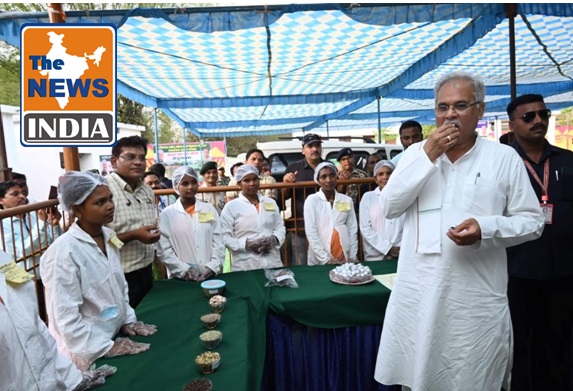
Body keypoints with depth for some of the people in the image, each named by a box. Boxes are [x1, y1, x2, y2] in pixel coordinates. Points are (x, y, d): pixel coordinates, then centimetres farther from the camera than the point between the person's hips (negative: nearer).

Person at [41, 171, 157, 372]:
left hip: (114, 335, 6)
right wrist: (106, 348, -18)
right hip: (87, 351, -6)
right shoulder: (64, 251, -24)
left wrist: (128, 319, 6)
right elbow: (65, 316, -22)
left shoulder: (109, 236, -3)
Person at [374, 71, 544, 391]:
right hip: (418, 293, 2)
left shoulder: (504, 157, -1)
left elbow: (532, 221, 1)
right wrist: (428, 156, -12)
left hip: (478, 297, -1)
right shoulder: (417, 152, 5)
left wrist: (486, 229, -19)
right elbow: (390, 207, -5)